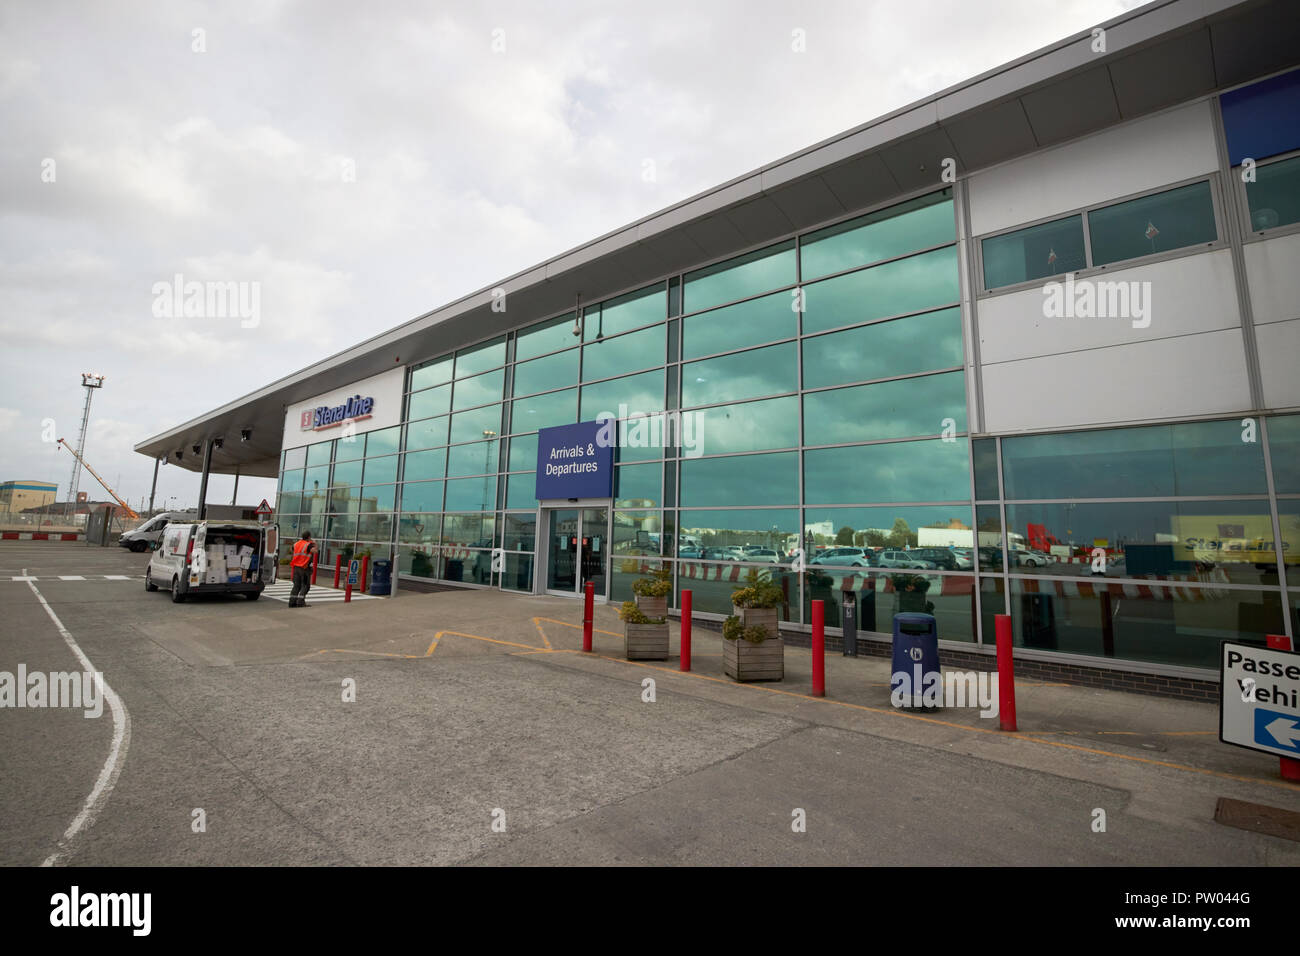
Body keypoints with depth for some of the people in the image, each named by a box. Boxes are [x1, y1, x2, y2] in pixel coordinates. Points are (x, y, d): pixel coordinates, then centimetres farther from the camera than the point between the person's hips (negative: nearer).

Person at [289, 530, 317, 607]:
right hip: (304, 568, -6)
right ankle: (300, 602, -8)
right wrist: (315, 544, -4)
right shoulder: (308, 544, -8)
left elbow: (293, 550, 34)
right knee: (305, 586, 0)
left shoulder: (296, 543, 13)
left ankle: (292, 601, 5)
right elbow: (314, 551, -25)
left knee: (296, 585, 11)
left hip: (296, 567, 6)